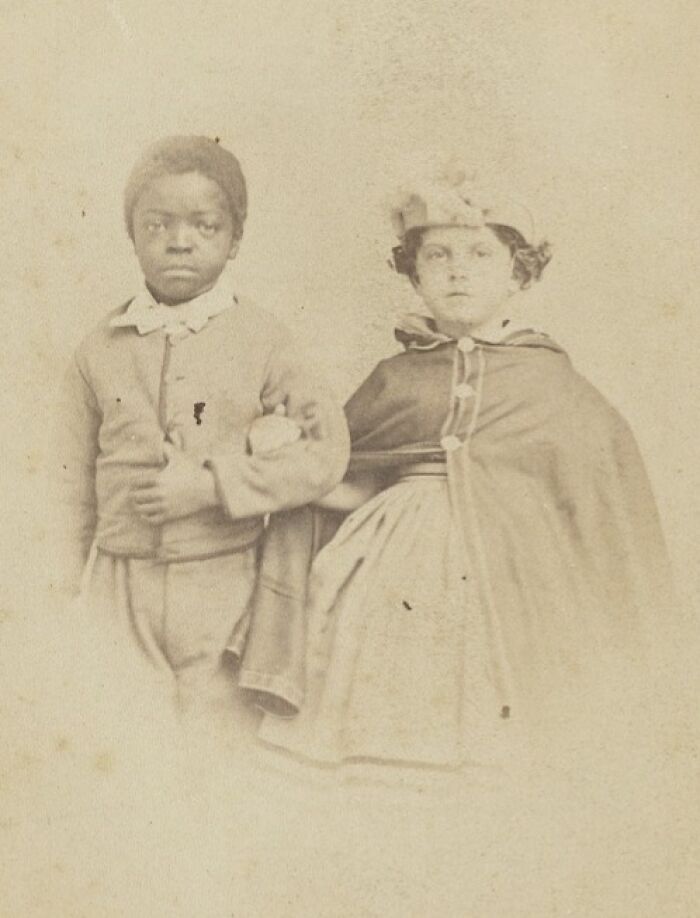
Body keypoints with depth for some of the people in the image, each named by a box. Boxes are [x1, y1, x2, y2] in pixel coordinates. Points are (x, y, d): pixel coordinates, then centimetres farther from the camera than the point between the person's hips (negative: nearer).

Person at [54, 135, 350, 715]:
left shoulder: (260, 340, -2)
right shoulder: (101, 351, 3)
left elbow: (326, 451, -7)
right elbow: (75, 487, 8)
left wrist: (211, 485, -15)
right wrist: (67, 601, 8)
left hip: (223, 586, -1)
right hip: (119, 586, 2)